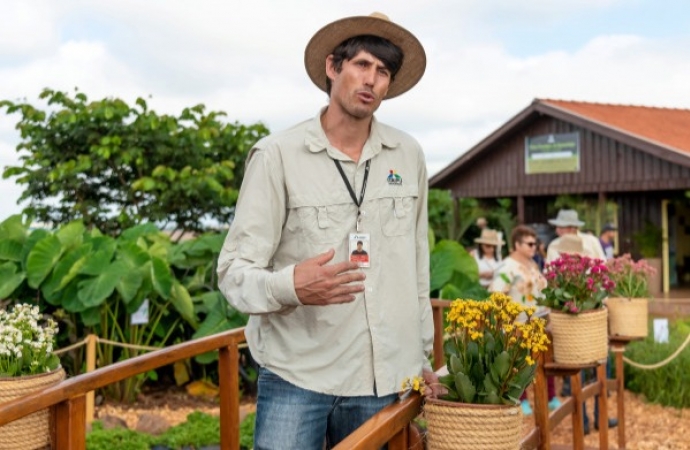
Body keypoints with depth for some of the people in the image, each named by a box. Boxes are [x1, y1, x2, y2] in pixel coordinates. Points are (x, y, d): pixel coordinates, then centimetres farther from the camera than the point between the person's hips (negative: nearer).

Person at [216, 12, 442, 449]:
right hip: (296, 378, -3)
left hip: (384, 381, 4)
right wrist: (291, 286, -28)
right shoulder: (277, 155, -7)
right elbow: (234, 271, -9)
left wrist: (422, 355, 16)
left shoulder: (408, 156, 5)